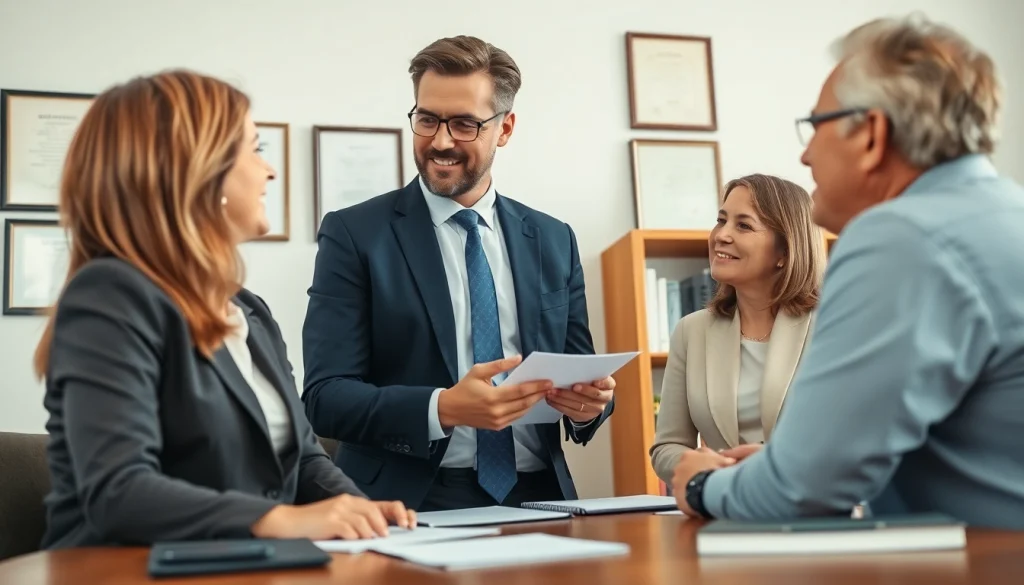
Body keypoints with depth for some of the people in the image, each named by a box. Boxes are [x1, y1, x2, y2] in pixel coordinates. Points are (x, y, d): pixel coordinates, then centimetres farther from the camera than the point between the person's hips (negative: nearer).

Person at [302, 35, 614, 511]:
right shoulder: (354, 235, 0)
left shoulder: (553, 241, 11)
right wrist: (444, 409, -21)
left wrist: (589, 401, -7)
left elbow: (579, 370, 15)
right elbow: (325, 396, -6)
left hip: (536, 501, 5)